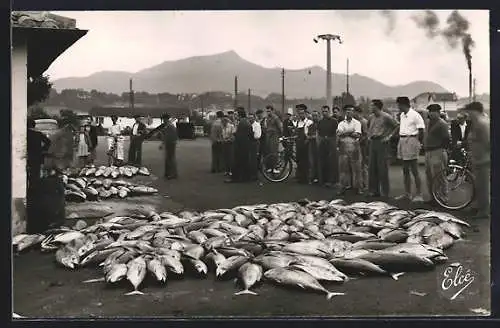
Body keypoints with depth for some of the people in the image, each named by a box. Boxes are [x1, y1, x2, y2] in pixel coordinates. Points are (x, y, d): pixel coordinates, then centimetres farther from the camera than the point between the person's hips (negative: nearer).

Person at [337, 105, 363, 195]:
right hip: (343, 146, 2)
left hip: (354, 146, -2)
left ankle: (357, 187, 6)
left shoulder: (357, 123, 6)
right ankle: (343, 186, 7)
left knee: (356, 167, -1)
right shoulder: (341, 123, 15)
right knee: (343, 167, 1)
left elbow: (357, 135, -7)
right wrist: (351, 132, -8)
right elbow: (339, 134, 1)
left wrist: (344, 133, -6)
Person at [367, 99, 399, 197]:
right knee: (372, 167, 7)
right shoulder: (371, 117, 11)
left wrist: (389, 136, -8)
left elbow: (397, 126, -7)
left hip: (382, 142, -7)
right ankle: (373, 190, 15)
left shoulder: (386, 117, -9)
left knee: (382, 168, -4)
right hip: (372, 142, 7)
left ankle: (385, 192, 3)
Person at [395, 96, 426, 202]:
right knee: (405, 170, 13)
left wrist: (419, 143, -14)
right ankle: (407, 193, 21)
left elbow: (421, 131, -14)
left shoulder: (415, 115, -13)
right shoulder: (402, 116, 13)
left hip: (411, 141, -9)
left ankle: (419, 195, 0)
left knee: (414, 171, -5)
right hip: (402, 141, 9)